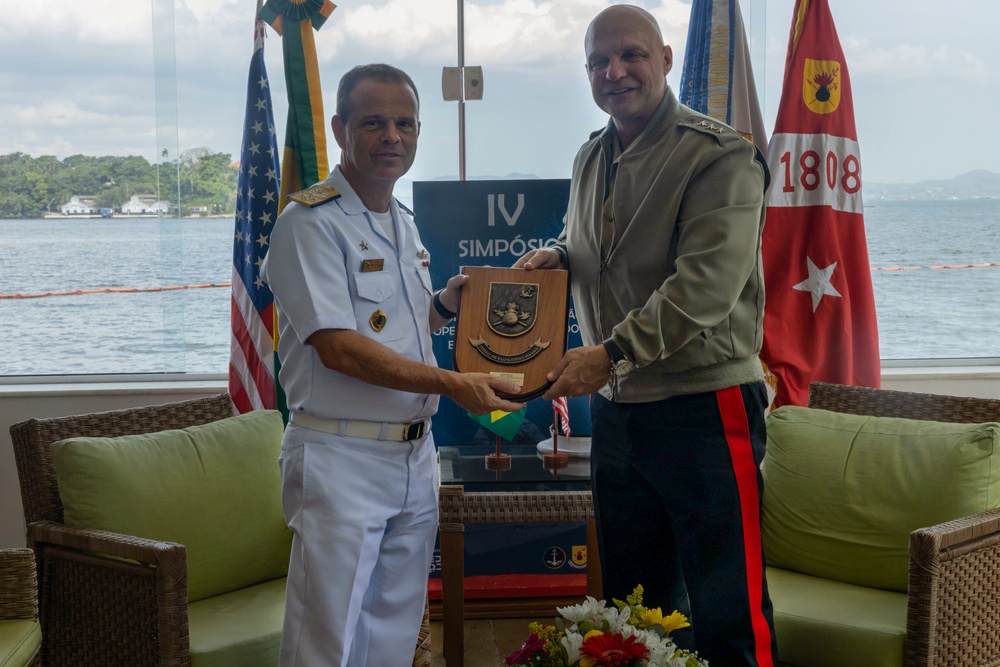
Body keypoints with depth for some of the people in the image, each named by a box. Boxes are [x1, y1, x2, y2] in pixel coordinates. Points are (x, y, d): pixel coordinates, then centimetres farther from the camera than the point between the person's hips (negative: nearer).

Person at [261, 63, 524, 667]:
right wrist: (452, 384, -23)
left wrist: (449, 301, 5)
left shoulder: (404, 225, 15)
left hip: (415, 454, 8)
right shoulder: (311, 221, -12)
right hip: (342, 460, -8)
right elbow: (338, 347, -20)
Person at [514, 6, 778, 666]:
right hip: (615, 408, 8)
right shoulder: (591, 158, 13)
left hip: (703, 406, -7)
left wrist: (612, 353, -23)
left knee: (726, 611, -2)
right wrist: (558, 255, 6)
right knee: (632, 598, 19)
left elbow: (705, 287, -22)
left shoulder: (721, 156, -13)